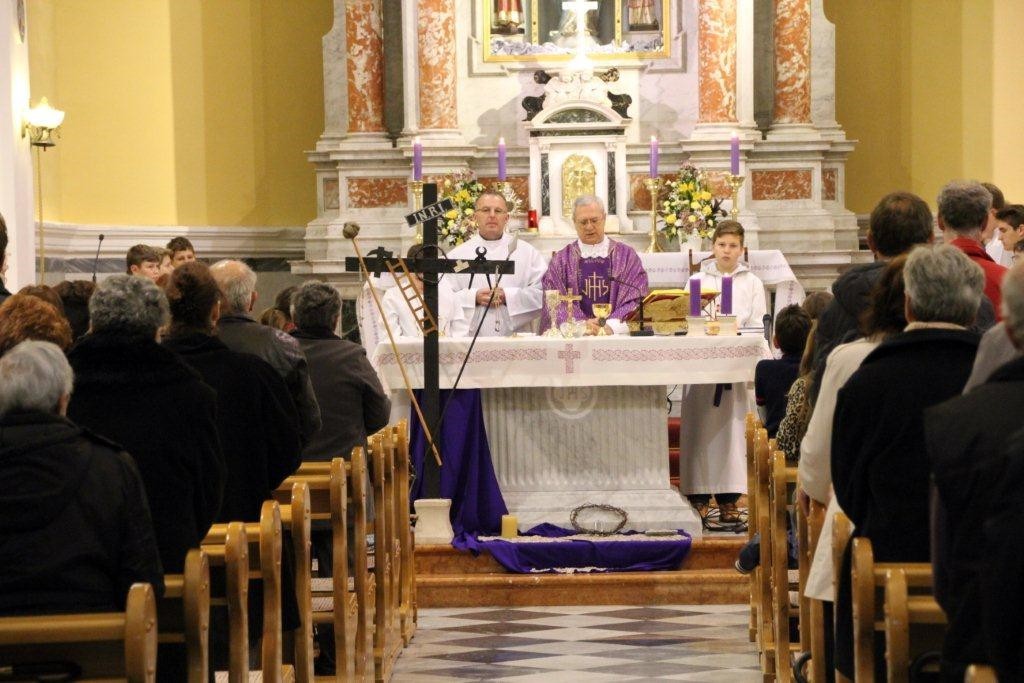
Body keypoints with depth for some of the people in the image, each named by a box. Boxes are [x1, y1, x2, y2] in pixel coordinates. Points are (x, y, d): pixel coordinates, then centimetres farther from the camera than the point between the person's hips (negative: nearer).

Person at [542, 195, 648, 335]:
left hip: (616, 334, -1)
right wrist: (581, 324, -16)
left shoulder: (626, 255, 10)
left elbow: (635, 300, 2)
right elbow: (556, 303, 1)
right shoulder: (561, 260, 11)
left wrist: (611, 326, -15)